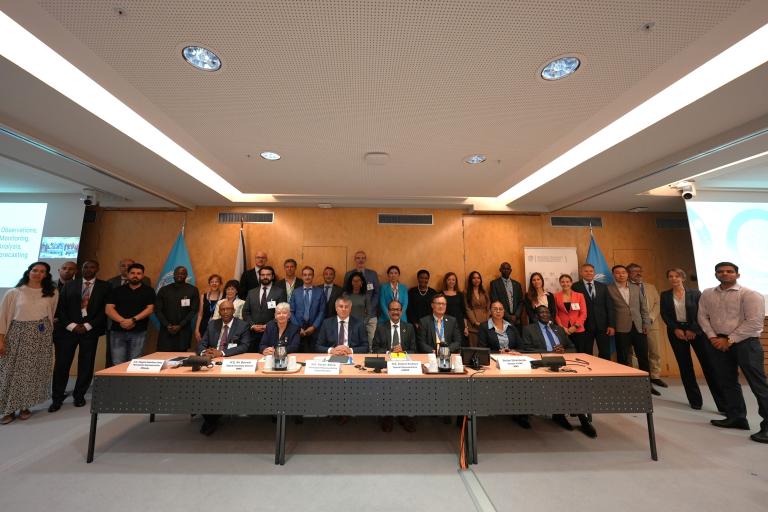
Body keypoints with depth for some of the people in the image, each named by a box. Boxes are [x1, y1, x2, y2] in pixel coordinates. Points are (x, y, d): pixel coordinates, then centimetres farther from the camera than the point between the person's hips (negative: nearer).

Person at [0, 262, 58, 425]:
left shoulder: (52, 293, 3)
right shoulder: (13, 293, -1)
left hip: (41, 336, 1)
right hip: (17, 335, -1)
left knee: (34, 371, 7)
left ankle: (25, 406, 20)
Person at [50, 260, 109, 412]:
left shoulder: (104, 286, 2)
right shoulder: (69, 285, 8)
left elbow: (105, 309, -4)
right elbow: (61, 307, 4)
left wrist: (87, 326, -10)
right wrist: (71, 325, -8)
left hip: (90, 330, -1)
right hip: (68, 329, 1)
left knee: (86, 365, 5)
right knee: (61, 364, 3)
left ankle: (79, 395, 21)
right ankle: (57, 398, 18)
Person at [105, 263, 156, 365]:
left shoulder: (148, 291, 6)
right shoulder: (117, 290, 11)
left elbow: (150, 309, -3)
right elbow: (109, 309, 2)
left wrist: (133, 320, -16)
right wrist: (122, 321, -14)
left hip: (138, 332, -2)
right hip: (117, 331, 2)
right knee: (117, 363, 1)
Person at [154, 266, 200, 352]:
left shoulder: (193, 290, 2)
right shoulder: (164, 290, 8)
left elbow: (194, 310, -3)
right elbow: (157, 310, 5)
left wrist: (180, 326, -11)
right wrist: (167, 325, -8)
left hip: (183, 331, -1)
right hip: (166, 330, 2)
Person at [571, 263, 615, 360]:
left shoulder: (603, 286, 10)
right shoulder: (575, 287, -2)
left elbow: (609, 306, 8)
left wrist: (611, 325, 1)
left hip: (602, 325, 3)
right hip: (585, 326, -3)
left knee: (605, 354, 7)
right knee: (586, 355, 5)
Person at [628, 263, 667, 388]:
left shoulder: (651, 287, 16)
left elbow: (657, 303, 9)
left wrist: (650, 318, -6)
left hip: (651, 324, 5)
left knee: (655, 352, 7)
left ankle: (655, 376, 20)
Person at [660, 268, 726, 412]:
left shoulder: (695, 293, 2)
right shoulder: (665, 295, 5)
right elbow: (664, 315, 2)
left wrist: (693, 330, -11)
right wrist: (676, 329, -9)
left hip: (696, 331, -1)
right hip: (676, 332, 1)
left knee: (709, 364, -5)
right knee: (685, 366, 5)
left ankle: (724, 403, 3)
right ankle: (695, 400, 14)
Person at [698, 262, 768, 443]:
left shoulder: (750, 295, -7)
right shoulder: (707, 294, 8)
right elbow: (703, 316, 7)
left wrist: (729, 340, -13)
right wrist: (712, 337, -5)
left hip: (745, 342, -5)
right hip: (718, 342, 5)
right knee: (727, 382, 12)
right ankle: (736, 418, 24)